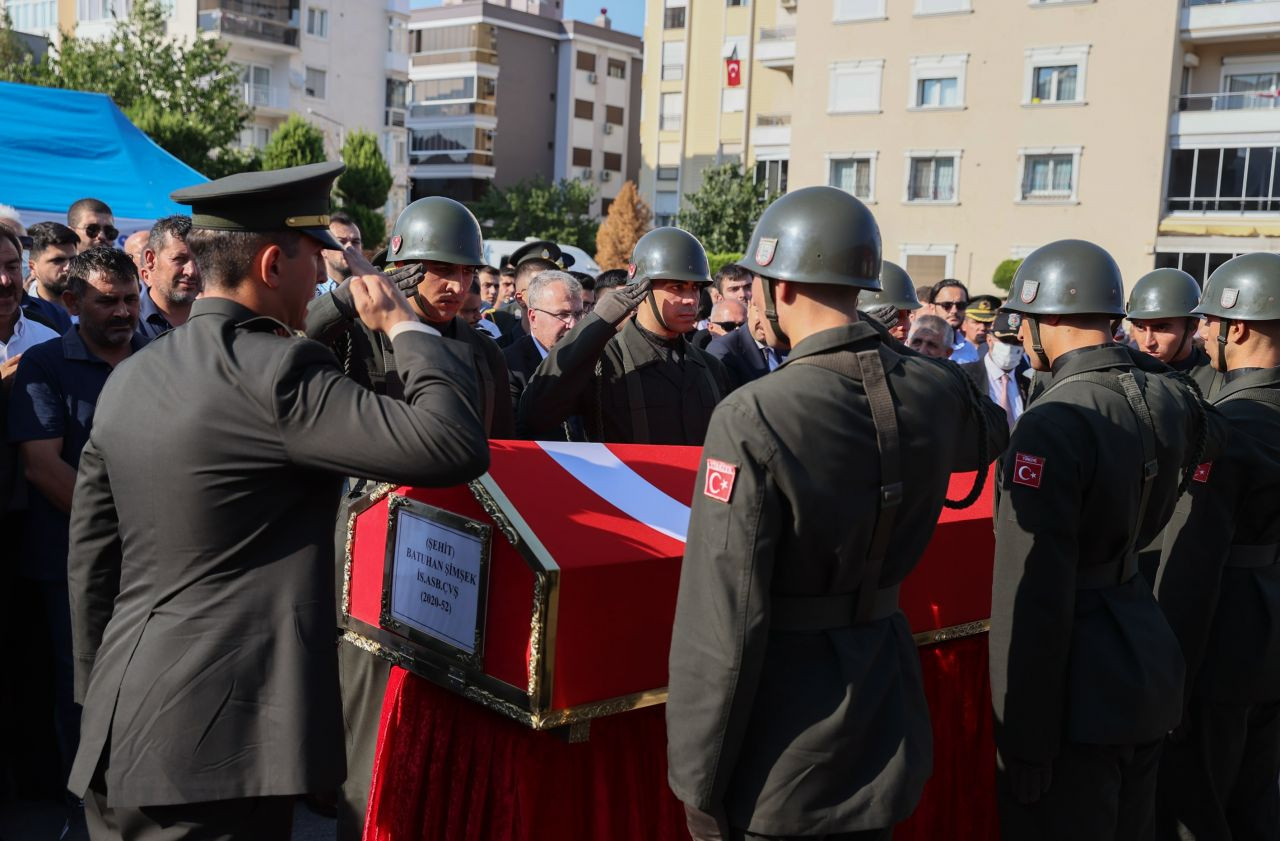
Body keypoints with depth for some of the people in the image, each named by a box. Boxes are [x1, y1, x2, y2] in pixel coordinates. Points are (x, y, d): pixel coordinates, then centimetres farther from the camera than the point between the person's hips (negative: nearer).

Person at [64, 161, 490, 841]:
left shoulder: (129, 379, 9)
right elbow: (454, 446, -21)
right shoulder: (274, 369, -15)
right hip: (216, 743, -8)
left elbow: (91, 560, 14)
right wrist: (405, 325, -5)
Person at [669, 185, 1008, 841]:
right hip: (884, 713, 6)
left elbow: (722, 623, -23)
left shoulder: (753, 417, -23)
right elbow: (988, 437, 22)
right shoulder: (935, 391, -5)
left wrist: (697, 784, -13)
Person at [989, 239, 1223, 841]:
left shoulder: (1052, 425, -22)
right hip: (1150, 664, 8)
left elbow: (1032, 594, -23)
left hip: (1079, 688, -8)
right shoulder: (1169, 398, 0)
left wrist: (1024, 740, -18)